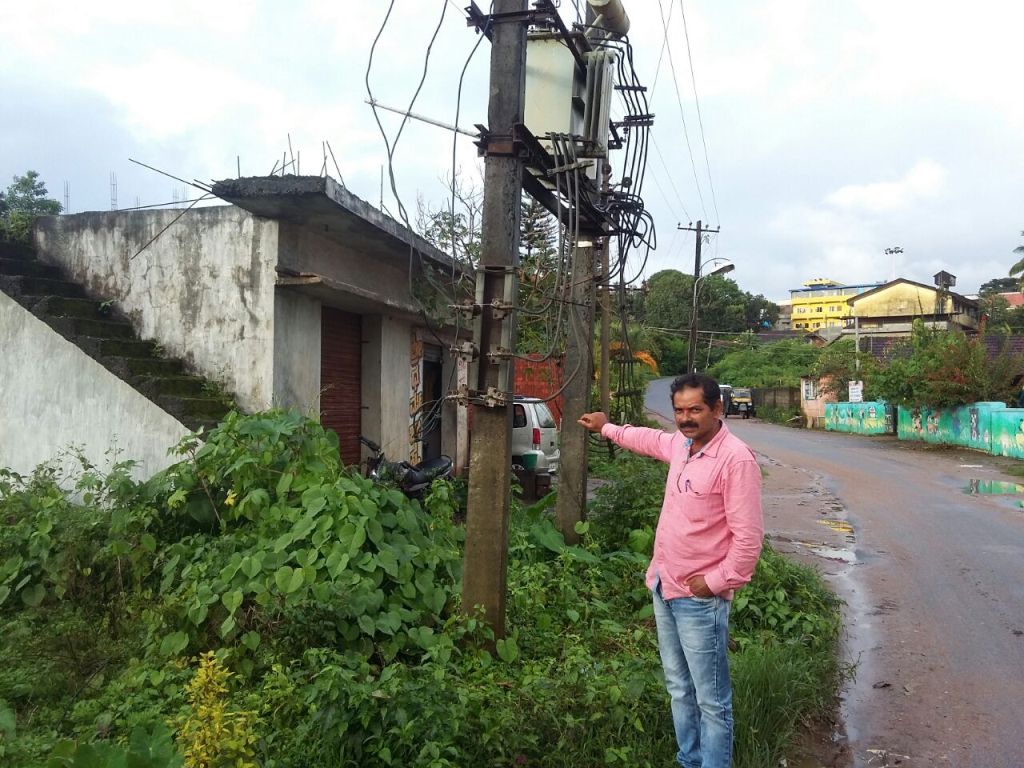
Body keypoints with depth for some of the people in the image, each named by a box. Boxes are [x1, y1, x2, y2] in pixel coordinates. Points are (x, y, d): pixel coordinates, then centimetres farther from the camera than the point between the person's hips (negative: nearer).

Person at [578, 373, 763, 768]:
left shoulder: (736, 458, -19)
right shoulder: (679, 444, 6)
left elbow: (748, 537, -20)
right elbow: (649, 439, 31)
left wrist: (716, 582, -14)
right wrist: (607, 428, 43)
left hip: (699, 599, -8)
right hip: (664, 588, 8)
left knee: (711, 701, 1)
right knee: (679, 689, 20)